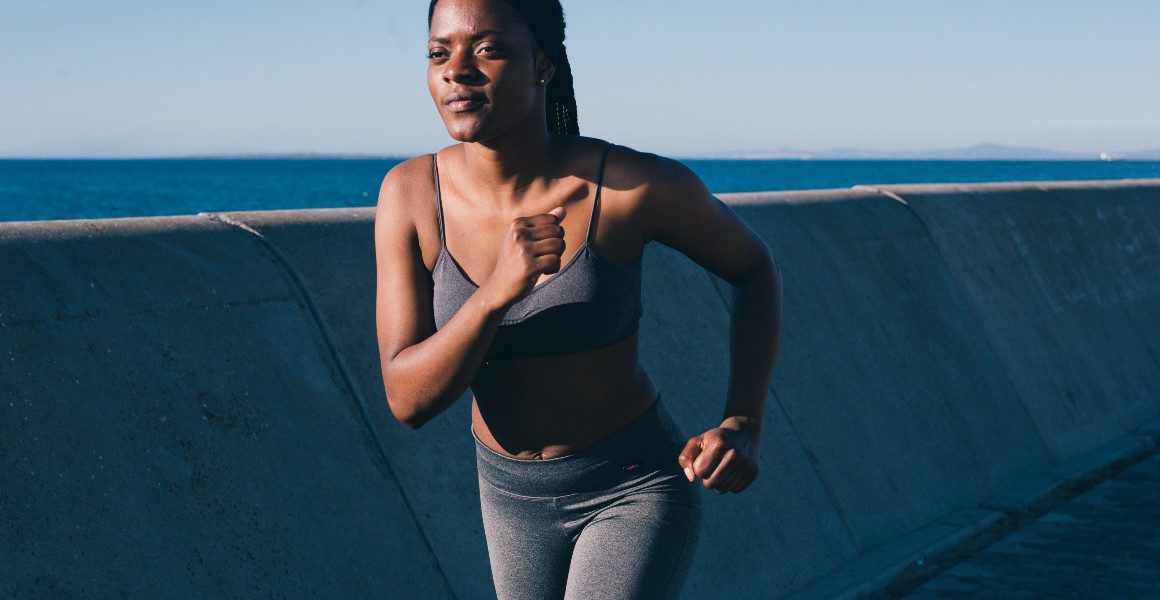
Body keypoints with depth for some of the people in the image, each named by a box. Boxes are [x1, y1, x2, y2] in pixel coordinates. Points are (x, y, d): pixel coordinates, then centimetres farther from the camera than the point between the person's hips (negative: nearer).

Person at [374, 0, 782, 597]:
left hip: (636, 487, -4)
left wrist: (742, 427, -13)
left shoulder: (636, 184, -22)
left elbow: (755, 266, -2)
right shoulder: (409, 194, -14)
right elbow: (408, 400, -18)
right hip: (513, 495, 4)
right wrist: (496, 291, -36)